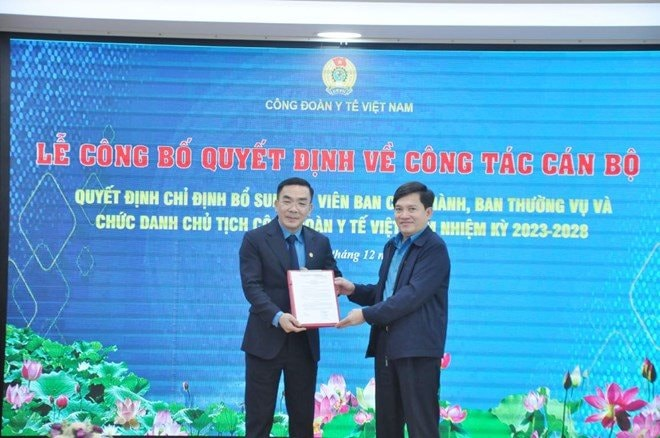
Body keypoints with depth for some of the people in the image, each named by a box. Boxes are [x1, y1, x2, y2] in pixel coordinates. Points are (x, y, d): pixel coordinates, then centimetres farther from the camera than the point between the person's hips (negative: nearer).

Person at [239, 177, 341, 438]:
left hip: (305, 341, 4)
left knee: (303, 416, 11)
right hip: (266, 340, -4)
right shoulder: (255, 239, -4)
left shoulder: (320, 242, 9)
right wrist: (278, 316, -28)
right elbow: (251, 286, -12)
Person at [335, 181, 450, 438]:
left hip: (417, 348, -9)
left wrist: (366, 315, -20)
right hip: (387, 346, 9)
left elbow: (412, 295, -20)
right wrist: (353, 290, 5)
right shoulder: (392, 246, 17)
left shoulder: (434, 248, -11)